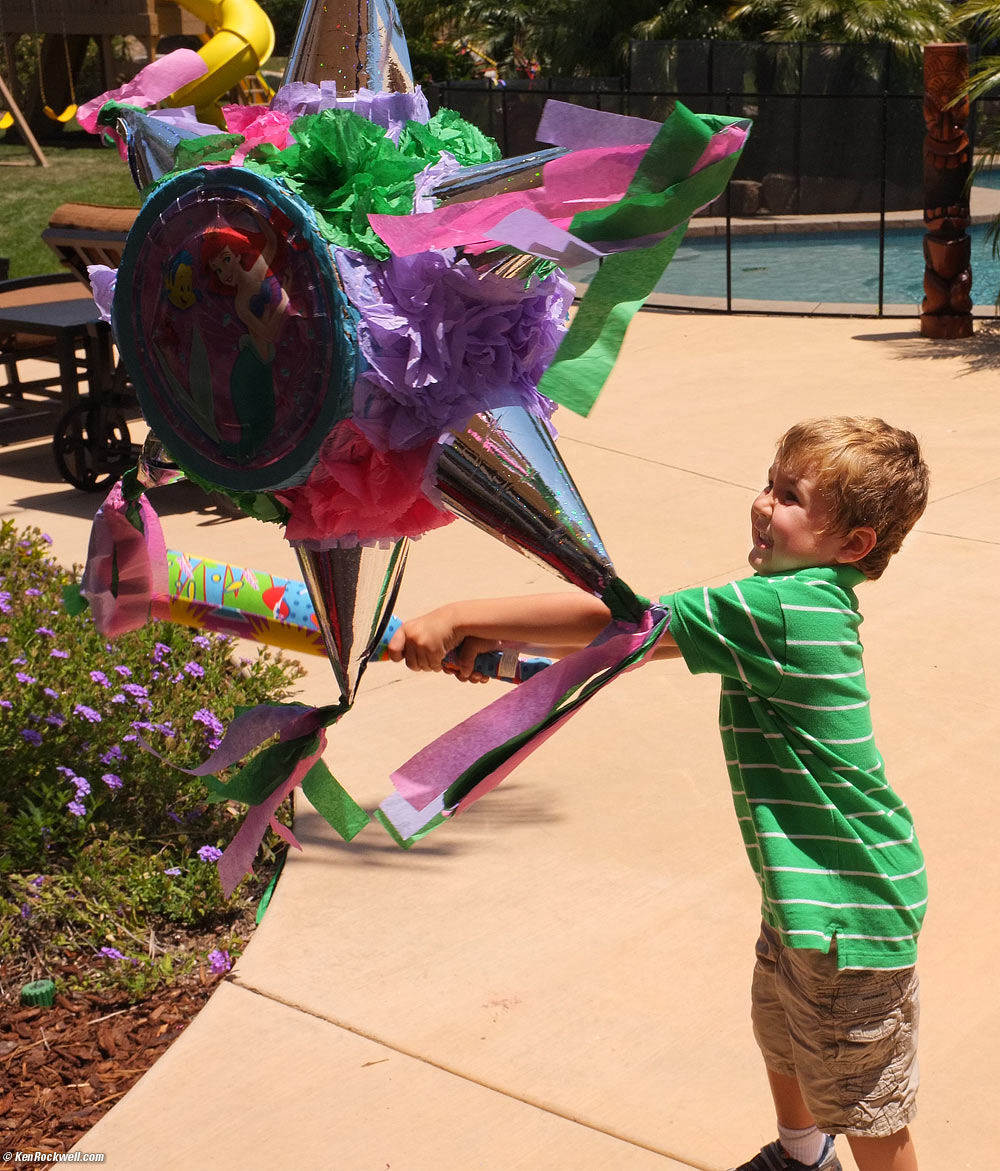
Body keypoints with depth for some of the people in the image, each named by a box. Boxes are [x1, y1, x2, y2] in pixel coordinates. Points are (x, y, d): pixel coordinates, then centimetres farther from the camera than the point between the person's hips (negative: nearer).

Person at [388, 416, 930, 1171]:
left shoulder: (783, 609, -28)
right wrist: (493, 639, -6)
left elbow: (611, 622, -29)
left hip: (849, 911, -10)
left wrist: (459, 618, -26)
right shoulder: (805, 600, 2)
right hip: (802, 893, 10)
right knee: (782, 1040, 32)